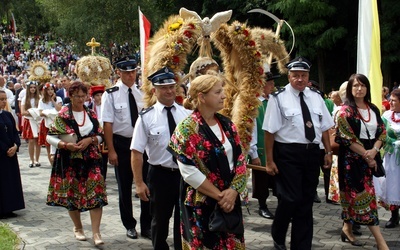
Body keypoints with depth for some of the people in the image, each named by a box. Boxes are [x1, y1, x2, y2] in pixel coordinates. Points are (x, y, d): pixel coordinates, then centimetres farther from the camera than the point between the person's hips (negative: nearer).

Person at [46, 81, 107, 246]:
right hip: (70, 160, -2)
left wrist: (90, 140, -11)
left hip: (90, 159, 2)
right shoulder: (63, 115, -4)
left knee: (96, 194, -10)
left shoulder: (91, 114, 6)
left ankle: (96, 232, -8)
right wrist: (66, 145, -18)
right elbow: (50, 137, -4)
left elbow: (100, 136, 9)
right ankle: (78, 228, 28)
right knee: (72, 194, 7)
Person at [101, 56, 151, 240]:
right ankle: (129, 225, 29)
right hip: (122, 143, -2)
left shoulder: (142, 93, 0)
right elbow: (107, 124, -11)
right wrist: (111, 151, -13)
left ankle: (146, 226, 21)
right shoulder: (111, 95, -10)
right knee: (125, 187, 12)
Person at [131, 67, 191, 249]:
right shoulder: (146, 117, -9)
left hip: (186, 174, 2)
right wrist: (139, 183, -14)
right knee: (160, 222, 17)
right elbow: (137, 152, -10)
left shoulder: (187, 114, -1)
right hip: (160, 175, -2)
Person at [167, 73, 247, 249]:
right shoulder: (187, 129, -13)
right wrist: (219, 196, -16)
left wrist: (233, 190, -10)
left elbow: (240, 160, 5)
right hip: (202, 205, -6)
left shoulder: (227, 124, 6)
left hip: (231, 201, 6)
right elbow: (189, 172, -17)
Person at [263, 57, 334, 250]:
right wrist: (270, 160, -11)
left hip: (312, 152, 5)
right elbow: (270, 131, -9)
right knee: (291, 198, -7)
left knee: (307, 201, 11)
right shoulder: (279, 98, -7)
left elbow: (324, 127, 14)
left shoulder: (316, 97, 10)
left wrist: (328, 152, 9)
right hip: (288, 154, -5)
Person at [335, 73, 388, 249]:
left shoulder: (373, 109, 9)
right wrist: (366, 155, -14)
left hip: (371, 157, 6)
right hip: (352, 158, -6)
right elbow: (347, 138, -13)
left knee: (355, 194, 11)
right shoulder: (346, 111, -9)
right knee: (365, 195, -7)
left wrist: (374, 150, -10)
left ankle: (347, 228, 26)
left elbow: (382, 132, 8)